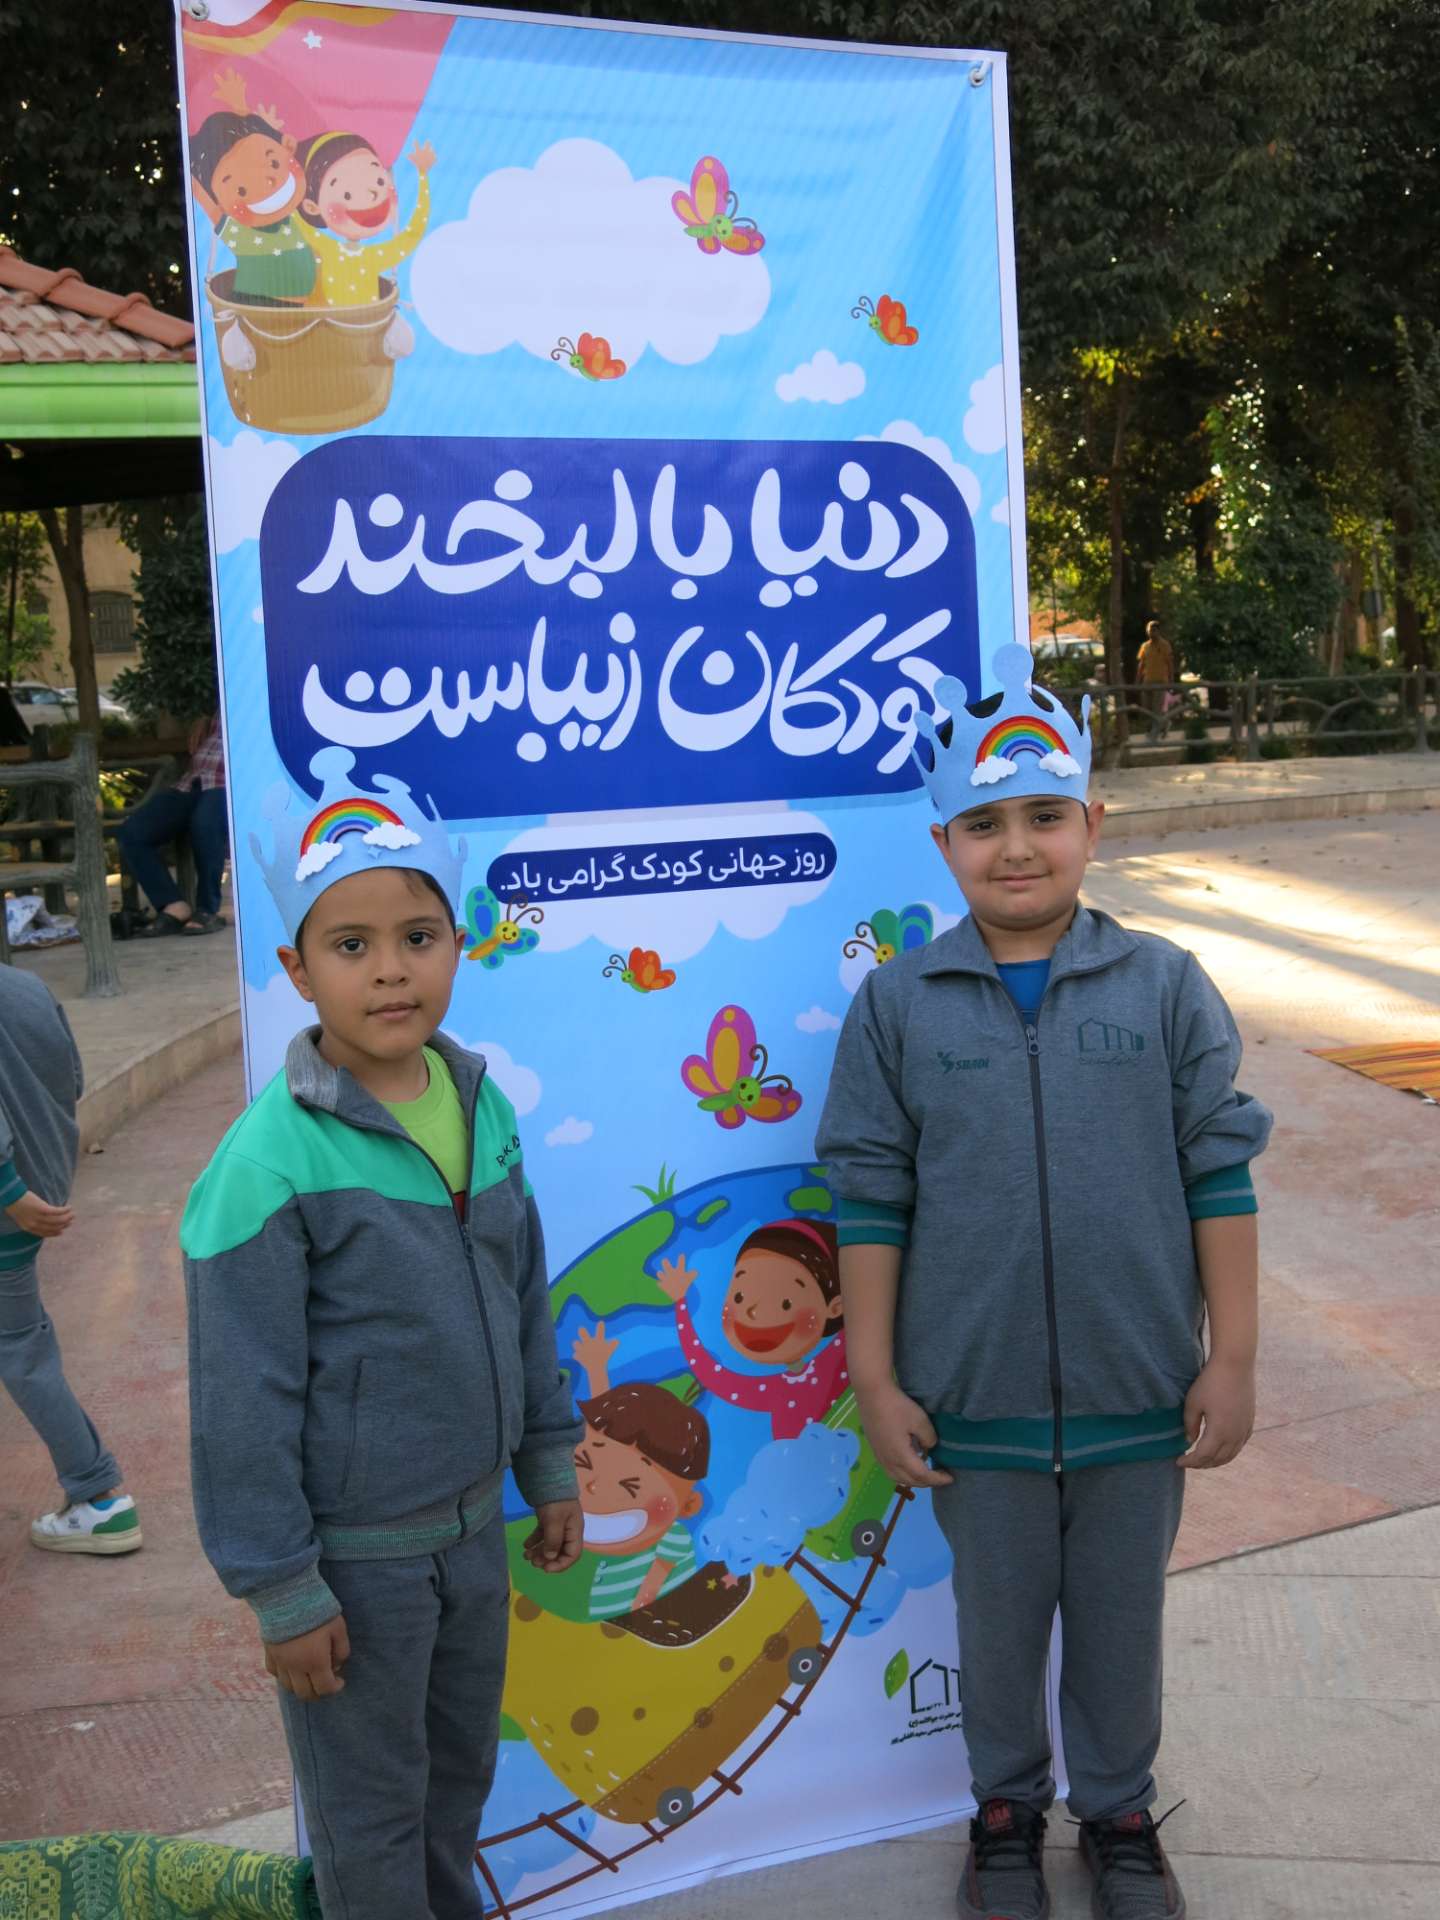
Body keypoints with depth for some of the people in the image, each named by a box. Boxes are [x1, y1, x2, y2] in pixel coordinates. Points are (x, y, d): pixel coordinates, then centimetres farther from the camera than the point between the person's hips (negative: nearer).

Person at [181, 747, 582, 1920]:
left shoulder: (483, 1106, -3)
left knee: (463, 1768, 25)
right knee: (371, 1813, 14)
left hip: (472, 1524, 6)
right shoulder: (272, 1160, -22)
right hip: (354, 1553, -6)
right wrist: (281, 1591, -12)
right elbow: (244, 1400, -17)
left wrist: (550, 1466, 13)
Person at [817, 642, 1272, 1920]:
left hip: (1139, 1393, 0)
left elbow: (1219, 1176, -2)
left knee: (1122, 1623, 19)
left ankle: (1119, 1814, 43)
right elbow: (872, 1201, -2)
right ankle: (1007, 1810, 44)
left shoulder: (1164, 986, -5)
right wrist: (875, 1382, -2)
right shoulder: (899, 1005, -6)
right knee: (999, 1622, 19)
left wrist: (1233, 1357, -2)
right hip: (974, 1396, 0)